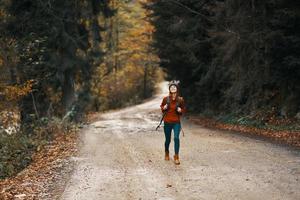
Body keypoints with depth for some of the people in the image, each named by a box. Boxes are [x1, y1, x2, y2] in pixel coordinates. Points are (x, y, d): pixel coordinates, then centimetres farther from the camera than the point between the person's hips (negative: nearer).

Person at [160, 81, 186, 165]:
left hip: (176, 122, -1)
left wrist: (181, 110, -12)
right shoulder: (166, 99, -4)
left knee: (176, 138, -19)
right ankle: (166, 153, 39)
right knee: (167, 139, 12)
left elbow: (184, 109, 9)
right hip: (167, 122, 1)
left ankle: (176, 157, -11)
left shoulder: (180, 99, -4)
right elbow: (161, 106, 12)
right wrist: (164, 108, -9)